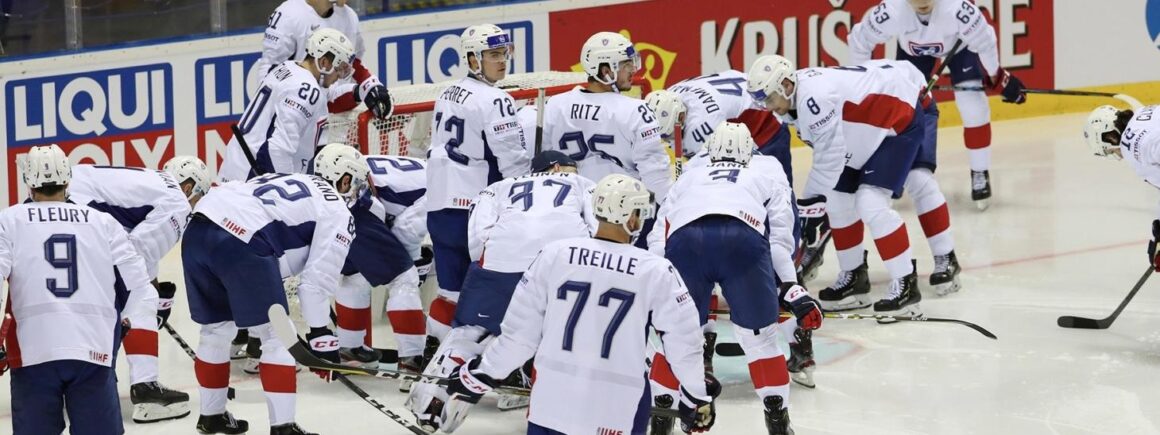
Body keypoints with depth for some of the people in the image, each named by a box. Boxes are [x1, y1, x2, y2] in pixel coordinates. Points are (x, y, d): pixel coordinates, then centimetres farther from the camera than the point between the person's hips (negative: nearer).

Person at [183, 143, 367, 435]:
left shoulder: (289, 182, 34)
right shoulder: (337, 213, 12)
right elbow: (317, 278, 3)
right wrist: (320, 334, 10)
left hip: (198, 228, 8)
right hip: (241, 242, -8)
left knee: (216, 328, 24)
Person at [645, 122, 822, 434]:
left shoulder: (688, 177, 40)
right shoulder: (767, 171, 35)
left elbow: (658, 243, 32)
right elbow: (779, 236, 22)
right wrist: (792, 290, 21)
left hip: (684, 239, 2)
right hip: (743, 237, -1)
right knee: (759, 335, 13)